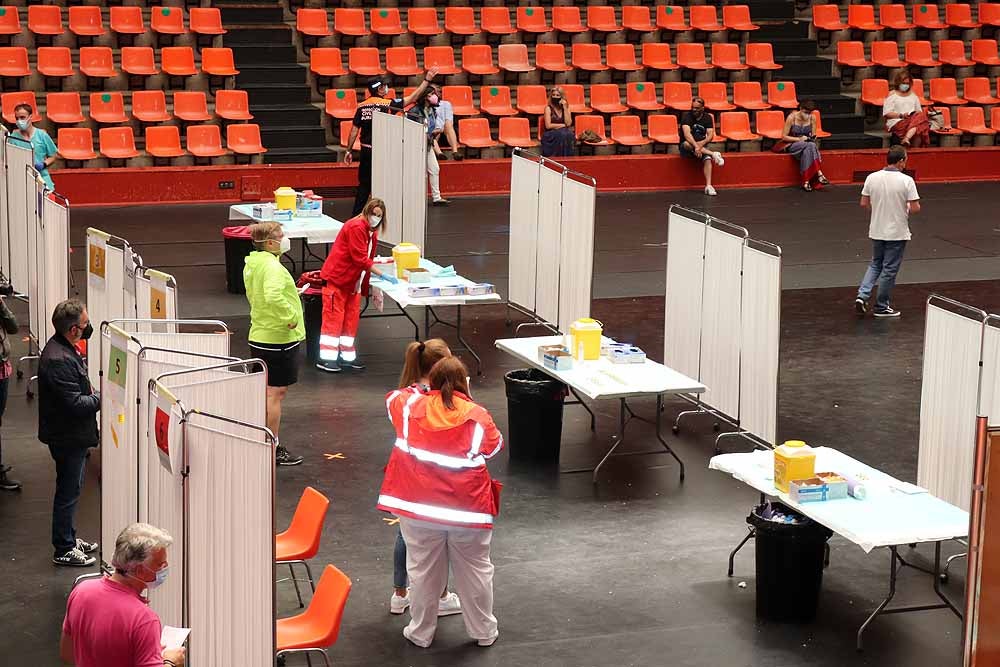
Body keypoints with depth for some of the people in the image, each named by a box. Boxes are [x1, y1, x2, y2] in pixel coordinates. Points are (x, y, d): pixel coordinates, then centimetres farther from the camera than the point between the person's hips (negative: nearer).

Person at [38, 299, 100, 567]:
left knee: (71, 489, 20)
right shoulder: (58, 360, -28)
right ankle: (63, 550, 12)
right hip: (68, 436, -10)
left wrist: (94, 393, 4)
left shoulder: (64, 348, 6)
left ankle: (69, 538, 33)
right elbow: (74, 404, -28)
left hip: (74, 434, 10)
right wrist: (101, 398, -16)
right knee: (68, 492, 1)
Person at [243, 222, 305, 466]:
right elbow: (273, 296, -40)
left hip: (259, 336, 10)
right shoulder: (272, 266, -22)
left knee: (267, 392, 18)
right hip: (278, 338, -10)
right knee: (276, 393, -2)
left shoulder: (251, 264, 9)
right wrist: (290, 317, -27)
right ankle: (273, 449, 5)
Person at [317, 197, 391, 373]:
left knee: (351, 318, 9)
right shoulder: (356, 227, -18)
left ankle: (347, 356, 15)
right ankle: (326, 358, -6)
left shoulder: (372, 232, 12)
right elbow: (360, 258, -23)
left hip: (353, 281, 9)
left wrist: (373, 264, 4)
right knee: (333, 317, -8)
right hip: (336, 278, -9)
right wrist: (381, 274, -23)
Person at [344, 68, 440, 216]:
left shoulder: (361, 107, 2)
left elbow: (354, 131, 3)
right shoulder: (387, 104, -9)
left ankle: (356, 215, 13)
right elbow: (413, 98, -6)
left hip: (366, 151, 4)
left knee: (364, 185, 12)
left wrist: (349, 151, 11)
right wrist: (427, 79, 1)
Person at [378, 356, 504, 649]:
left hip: (418, 506, 1)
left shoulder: (412, 406, -3)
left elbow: (393, 398, 19)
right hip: (468, 509, -1)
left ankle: (421, 632, 26)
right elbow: (494, 446, 8)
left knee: (423, 571, 15)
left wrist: (419, 391, 35)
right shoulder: (478, 417, -9)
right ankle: (484, 631, 28)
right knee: (475, 570, 15)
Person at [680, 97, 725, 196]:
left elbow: (710, 136, -6)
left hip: (702, 146, 3)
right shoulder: (687, 116, -9)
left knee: (707, 159, -28)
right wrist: (696, 146, -38)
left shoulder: (707, 117, 2)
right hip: (686, 147, -3)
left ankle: (708, 186, -37)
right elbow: (687, 134, -24)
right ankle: (713, 154, -36)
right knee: (687, 144, -38)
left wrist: (702, 143, -26)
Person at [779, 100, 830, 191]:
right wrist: (799, 139, -20)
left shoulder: (812, 118, -1)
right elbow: (784, 137, -10)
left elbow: (813, 135, 10)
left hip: (807, 145, 3)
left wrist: (813, 137, -14)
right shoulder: (792, 117, -12)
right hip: (792, 145, -3)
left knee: (807, 151, -37)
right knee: (811, 146, -36)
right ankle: (819, 174, -42)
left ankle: (806, 182, -41)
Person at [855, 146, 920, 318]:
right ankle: (881, 307, 15)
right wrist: (906, 209, 6)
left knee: (875, 264, 21)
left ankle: (862, 295, 4)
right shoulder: (906, 181, -16)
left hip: (876, 231, 4)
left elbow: (864, 203, 2)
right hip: (897, 233, -4)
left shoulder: (872, 178, -4)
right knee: (889, 270, 7)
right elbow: (915, 208, -16)